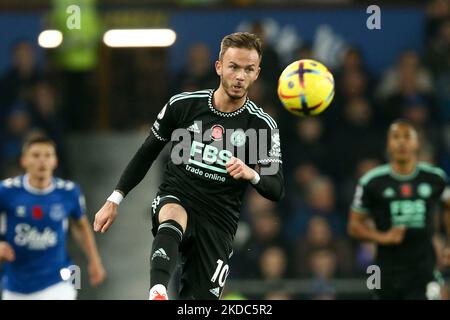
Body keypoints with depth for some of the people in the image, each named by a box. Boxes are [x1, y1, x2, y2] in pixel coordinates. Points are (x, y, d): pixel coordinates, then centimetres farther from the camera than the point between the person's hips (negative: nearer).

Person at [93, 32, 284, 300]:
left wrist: (252, 174, -28)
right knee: (172, 219, -38)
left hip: (218, 220, 1)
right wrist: (114, 200, 7)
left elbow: (277, 190, -5)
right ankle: (157, 294, -59)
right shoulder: (183, 104, -2)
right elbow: (147, 153, 10)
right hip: (175, 198, -1)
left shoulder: (262, 125, -4)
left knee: (202, 298, -6)